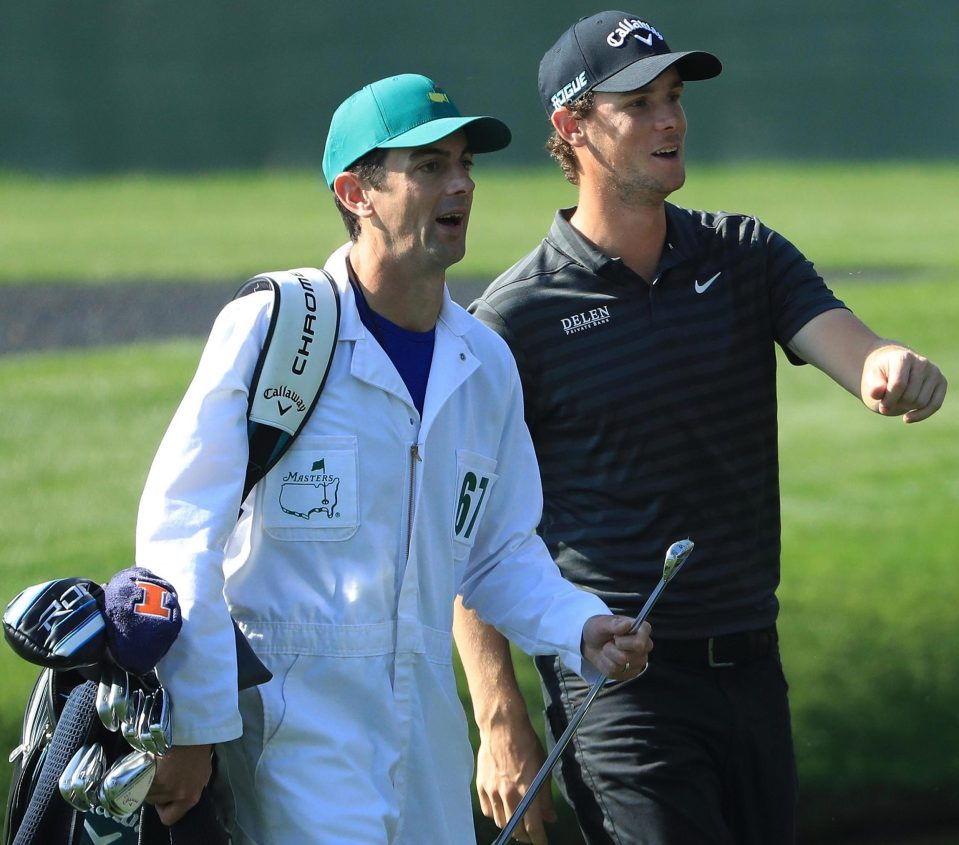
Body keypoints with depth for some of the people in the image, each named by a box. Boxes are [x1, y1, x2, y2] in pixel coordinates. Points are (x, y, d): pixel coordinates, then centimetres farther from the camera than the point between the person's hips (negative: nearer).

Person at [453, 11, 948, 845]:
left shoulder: (746, 256, 8)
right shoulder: (515, 320, -7)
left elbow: (851, 348, -9)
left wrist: (894, 370, -35)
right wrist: (501, 724, -12)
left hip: (753, 671, 5)